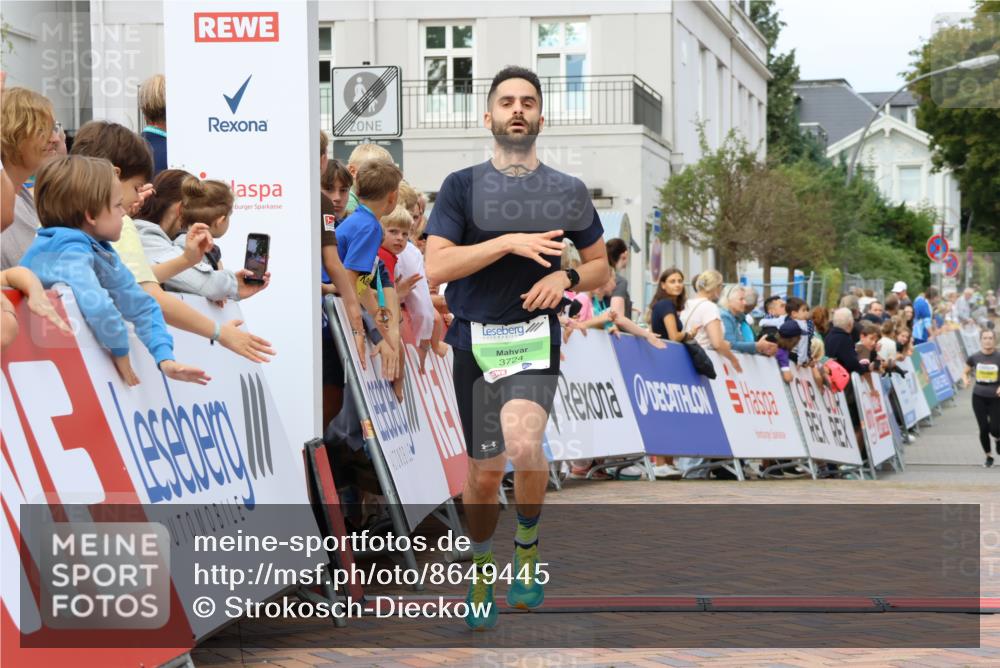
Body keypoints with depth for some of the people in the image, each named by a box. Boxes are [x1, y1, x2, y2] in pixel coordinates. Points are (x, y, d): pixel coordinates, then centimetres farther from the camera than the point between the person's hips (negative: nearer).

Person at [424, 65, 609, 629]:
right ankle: (481, 574, 31)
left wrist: (566, 278, -7)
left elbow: (600, 268, 15)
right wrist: (510, 243, -18)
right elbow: (436, 266, -8)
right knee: (485, 472, 7)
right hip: (473, 340, 1)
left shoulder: (569, 191, 7)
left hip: (535, 335, -1)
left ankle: (528, 545, 1)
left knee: (524, 447, -26)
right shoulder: (462, 186, 3)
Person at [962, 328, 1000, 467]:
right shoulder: (974, 358, -2)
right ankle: (989, 456, 20)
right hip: (979, 397, 1)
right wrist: (965, 380, -11)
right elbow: (965, 372, 11)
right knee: (984, 429, 1)